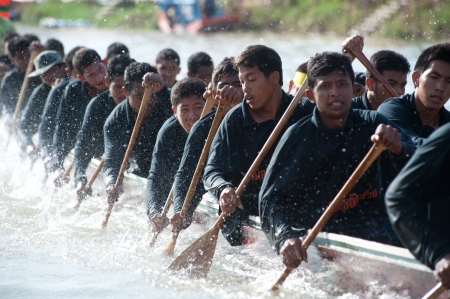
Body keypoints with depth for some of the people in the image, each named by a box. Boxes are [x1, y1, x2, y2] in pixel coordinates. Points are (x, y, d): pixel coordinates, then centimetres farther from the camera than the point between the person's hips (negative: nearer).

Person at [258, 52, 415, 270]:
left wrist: (397, 149, -30)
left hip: (373, 237, 2)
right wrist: (285, 237, -24)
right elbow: (271, 197, -4)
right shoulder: (298, 137, -1)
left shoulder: (372, 124, 7)